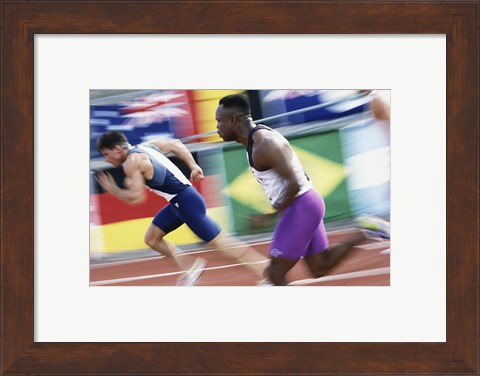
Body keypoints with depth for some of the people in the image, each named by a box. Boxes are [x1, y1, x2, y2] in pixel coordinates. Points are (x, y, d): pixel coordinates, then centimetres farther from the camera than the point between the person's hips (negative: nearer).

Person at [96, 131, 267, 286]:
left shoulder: (132, 162, -15)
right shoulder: (146, 146, 13)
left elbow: (136, 197, -19)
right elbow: (175, 144, 22)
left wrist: (113, 189, -4)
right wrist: (193, 167, 18)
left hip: (186, 202, -10)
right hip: (179, 201, 10)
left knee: (221, 243, -8)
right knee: (151, 238, 16)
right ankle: (188, 270, 20)